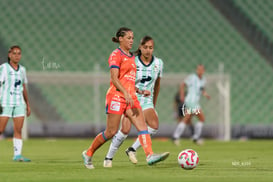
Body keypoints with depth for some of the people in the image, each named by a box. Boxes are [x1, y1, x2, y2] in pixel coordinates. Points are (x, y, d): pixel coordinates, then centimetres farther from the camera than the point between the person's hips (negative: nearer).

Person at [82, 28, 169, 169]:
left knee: (142, 125, -11)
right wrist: (125, 93, -27)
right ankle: (88, 154, 14)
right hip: (117, 95, -8)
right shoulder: (116, 55, -6)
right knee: (111, 132, -4)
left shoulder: (131, 57, 18)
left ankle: (150, 155, -22)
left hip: (130, 97, 8)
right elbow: (114, 78, -16)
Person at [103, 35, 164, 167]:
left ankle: (132, 149, -5)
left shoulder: (158, 63, 2)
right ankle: (109, 157, 2)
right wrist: (140, 91, -23)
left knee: (154, 126, -22)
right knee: (125, 129, -17)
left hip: (146, 101, 3)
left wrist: (154, 103, 21)